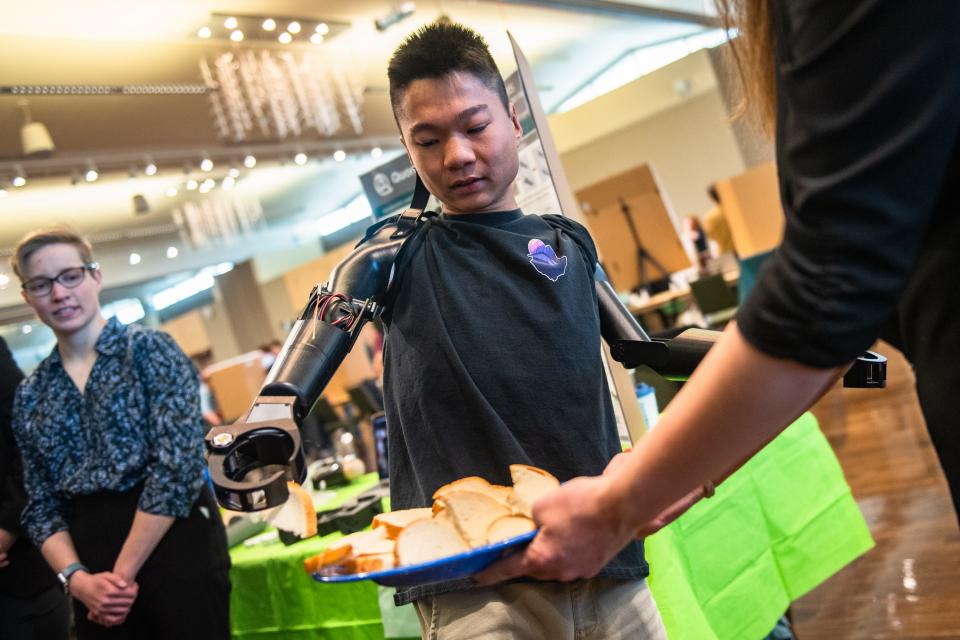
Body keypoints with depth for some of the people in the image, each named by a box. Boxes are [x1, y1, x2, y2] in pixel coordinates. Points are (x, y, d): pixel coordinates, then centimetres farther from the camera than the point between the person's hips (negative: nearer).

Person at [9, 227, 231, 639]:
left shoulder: (150, 350, -5)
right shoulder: (29, 396, 10)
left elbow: (178, 464, -13)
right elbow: (41, 507, 9)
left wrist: (123, 571, -12)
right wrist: (77, 577, -8)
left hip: (174, 545, -4)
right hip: (91, 560, 4)